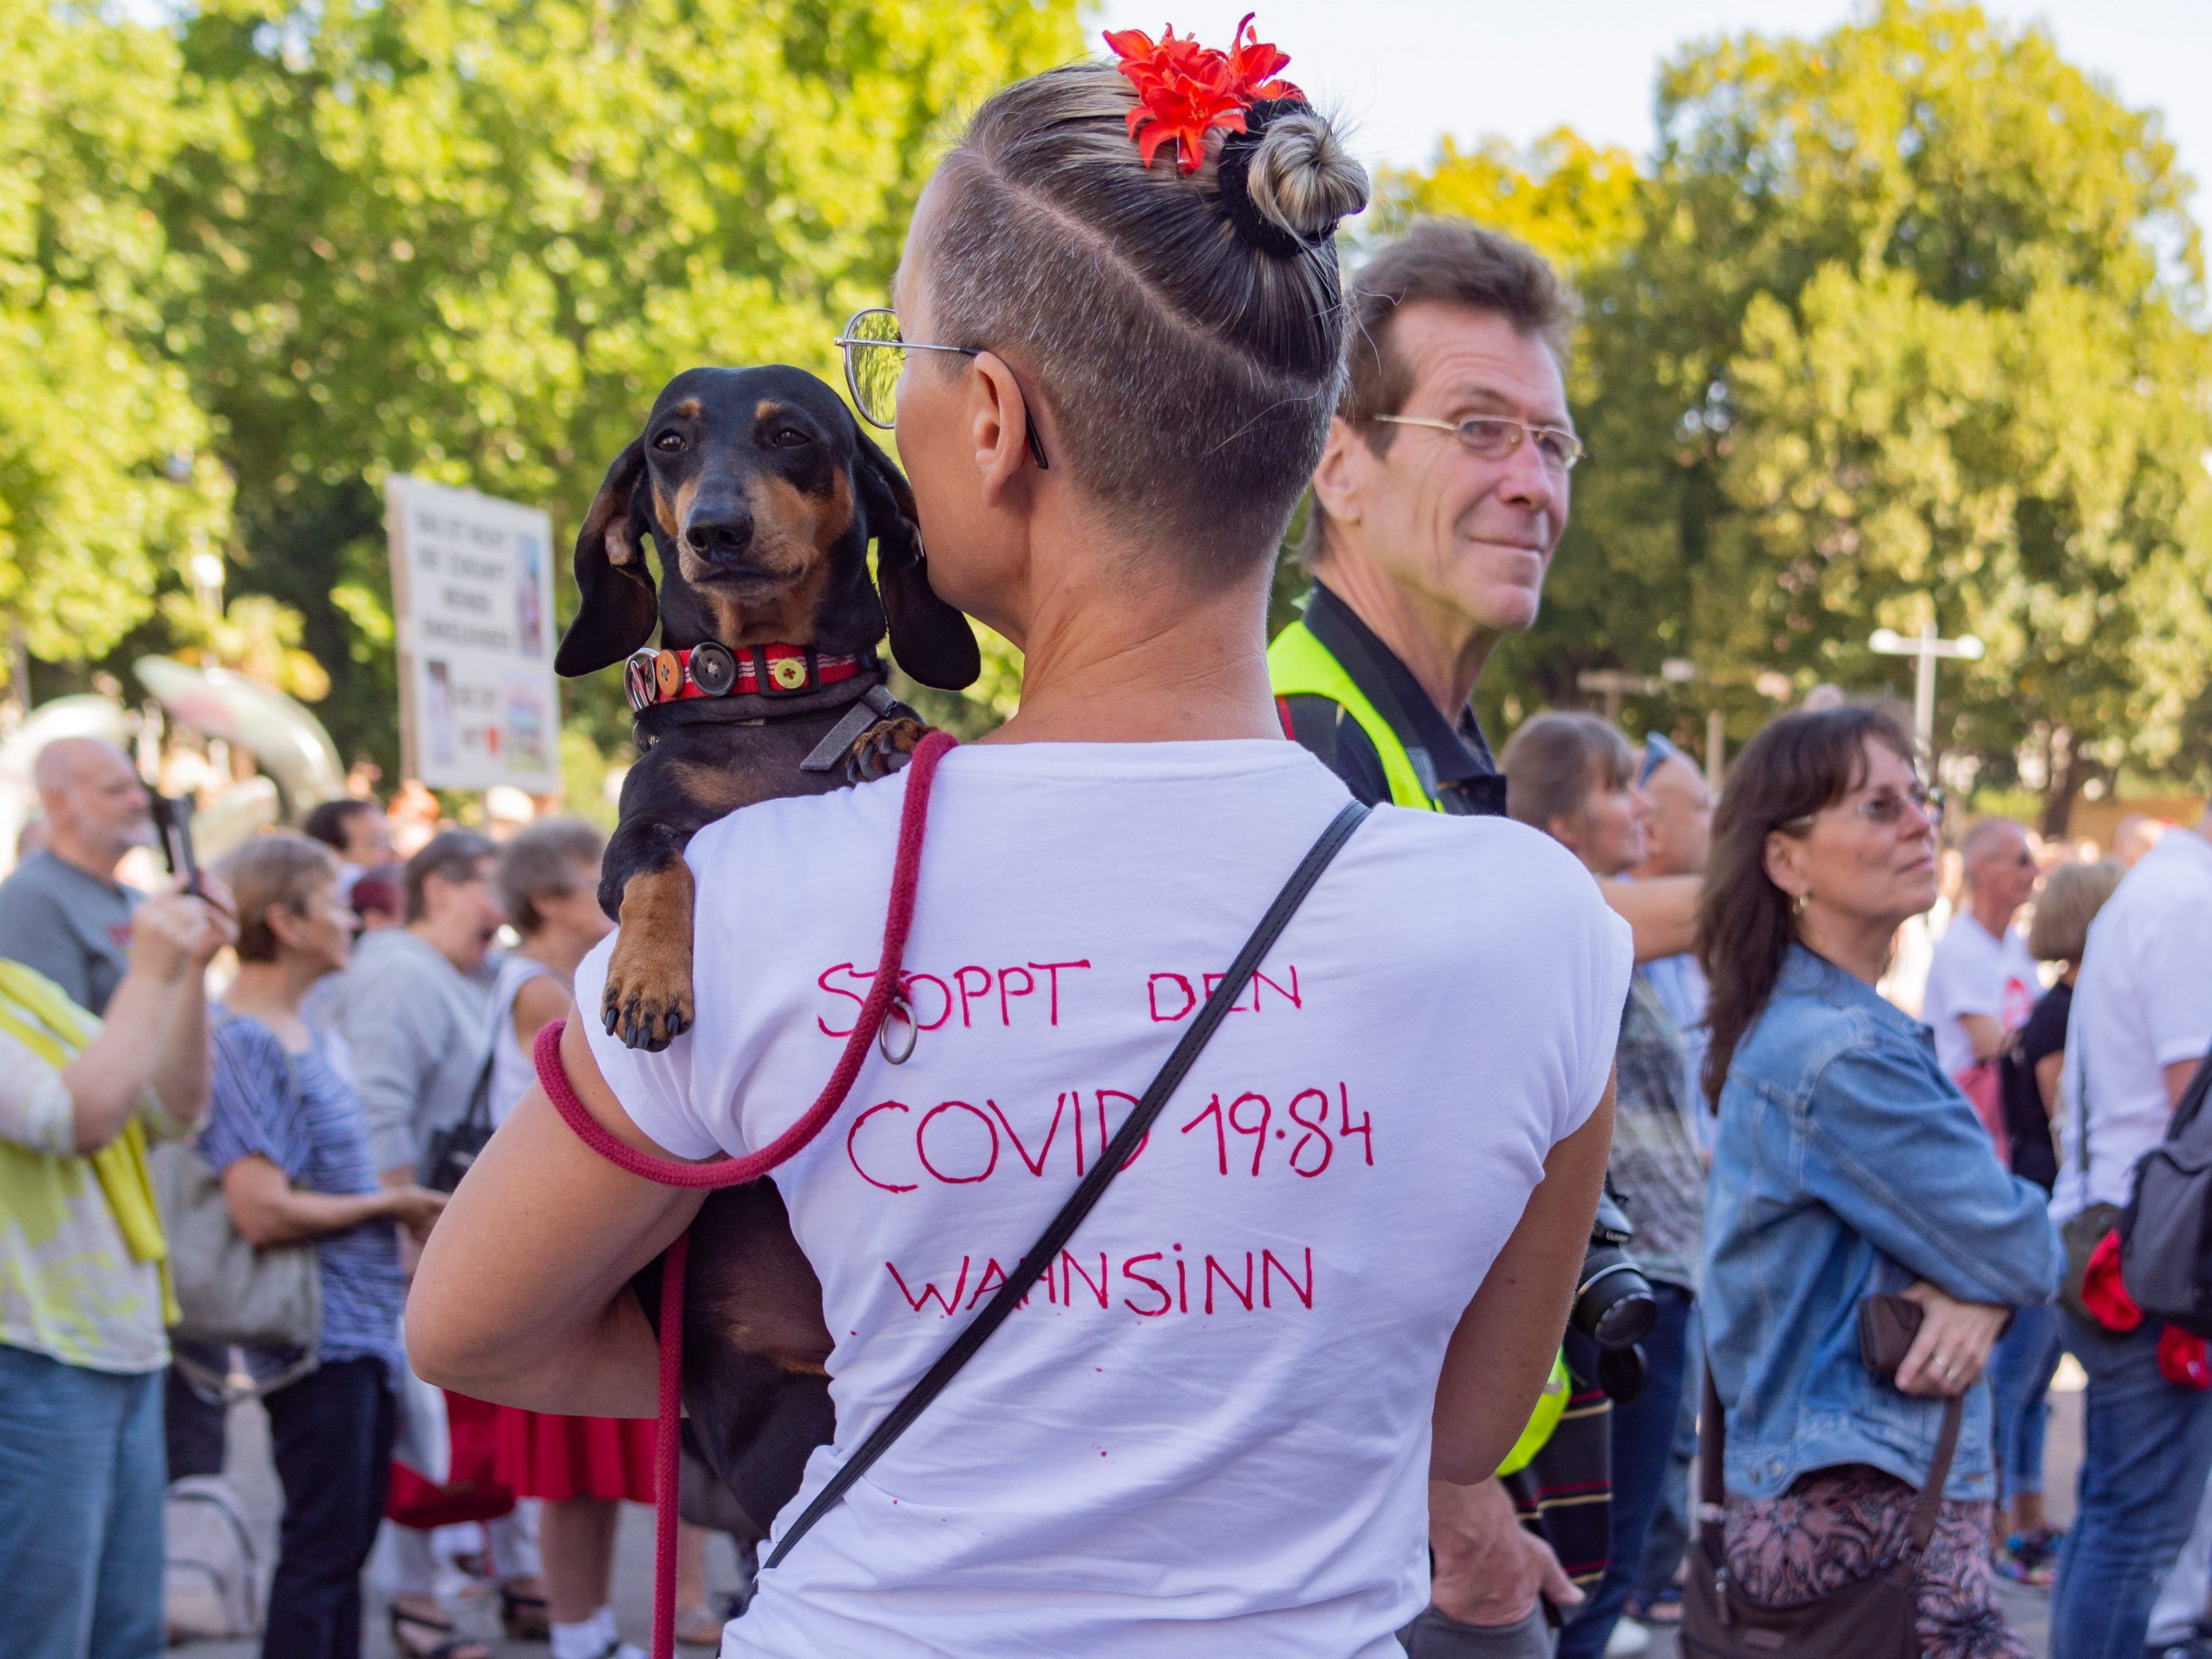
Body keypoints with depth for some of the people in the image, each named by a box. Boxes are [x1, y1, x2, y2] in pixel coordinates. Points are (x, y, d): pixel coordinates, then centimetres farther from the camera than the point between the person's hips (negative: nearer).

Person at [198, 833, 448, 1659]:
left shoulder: (301, 1032, 13)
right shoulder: (243, 1042, -16)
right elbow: (263, 1211, -24)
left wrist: (397, 1244, 13)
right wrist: (388, 1205, -13)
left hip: (363, 1329, 9)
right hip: (315, 1338, -9)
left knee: (349, 1544, 15)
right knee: (320, 1553, -5)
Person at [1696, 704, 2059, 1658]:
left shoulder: (1783, 1031, 13)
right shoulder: (1842, 1057, -19)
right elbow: (2022, 1252, -17)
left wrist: (1978, 1297, -9)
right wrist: (1992, 1288, 5)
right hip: (1871, 1523, -10)